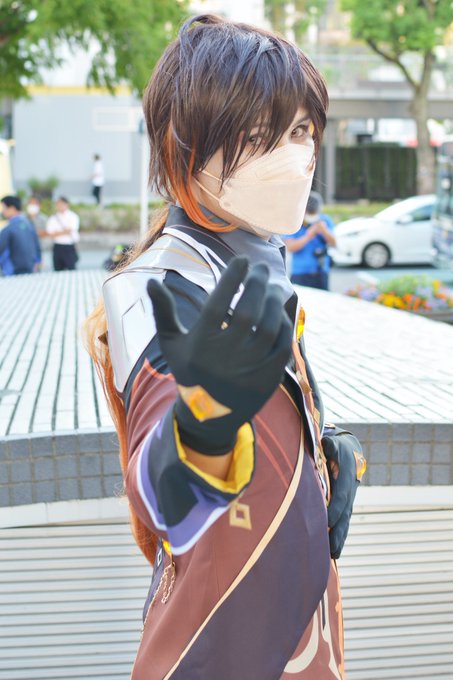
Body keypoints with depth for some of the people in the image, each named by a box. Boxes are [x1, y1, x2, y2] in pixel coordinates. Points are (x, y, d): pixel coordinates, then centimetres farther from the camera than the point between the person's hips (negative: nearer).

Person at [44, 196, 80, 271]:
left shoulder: (73, 216, 2)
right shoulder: (53, 218, 7)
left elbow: (69, 231, -8)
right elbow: (51, 234, -1)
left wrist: (56, 233, -3)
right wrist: (64, 232, -8)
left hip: (70, 248, -2)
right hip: (57, 248, 2)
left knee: (71, 269, -8)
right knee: (58, 271, 3)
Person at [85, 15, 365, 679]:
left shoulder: (259, 260, -1)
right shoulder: (159, 289, -27)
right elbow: (165, 509, -41)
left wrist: (331, 451, -3)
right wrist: (205, 421, -61)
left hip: (297, 598, 8)